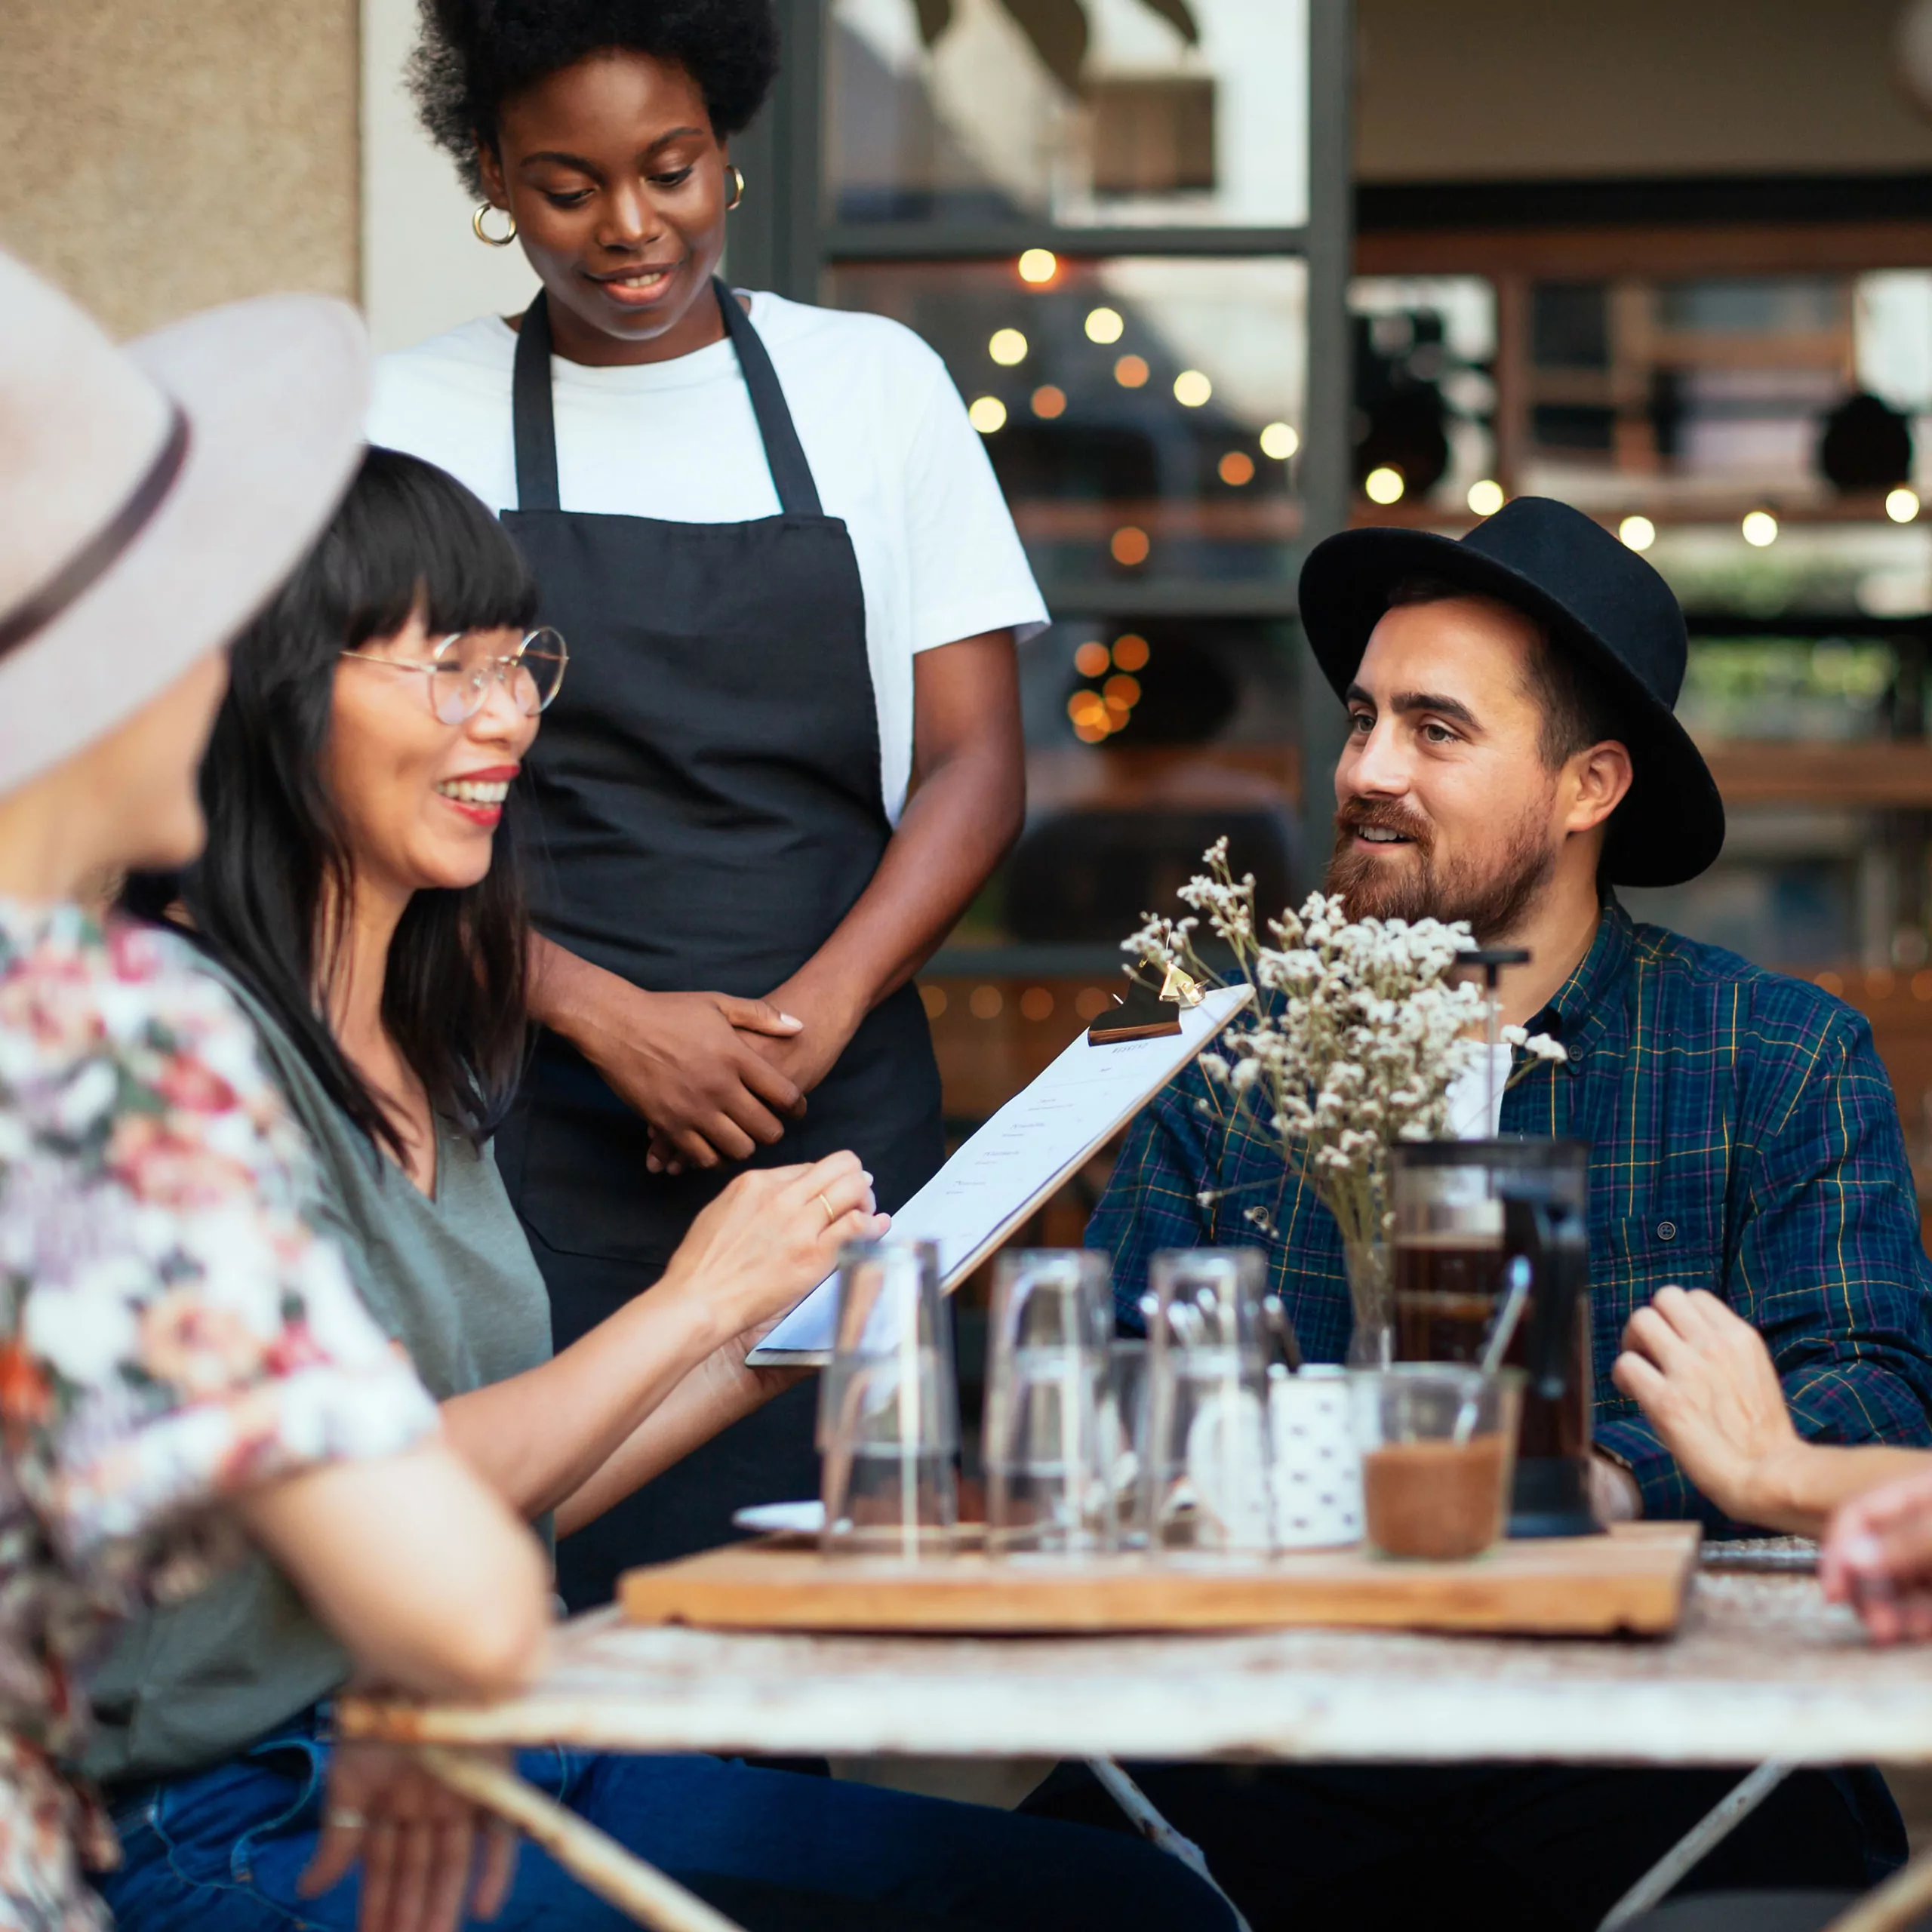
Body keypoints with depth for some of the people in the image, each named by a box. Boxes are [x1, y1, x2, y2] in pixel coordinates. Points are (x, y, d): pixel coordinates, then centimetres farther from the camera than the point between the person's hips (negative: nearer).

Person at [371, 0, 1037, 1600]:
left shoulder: (877, 387, 10)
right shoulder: (415, 419, 7)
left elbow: (975, 763, 6)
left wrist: (811, 1020, -9)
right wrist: (612, 1019, -11)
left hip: (840, 1112, 1)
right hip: (535, 1132, -1)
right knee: (556, 1601, -11)